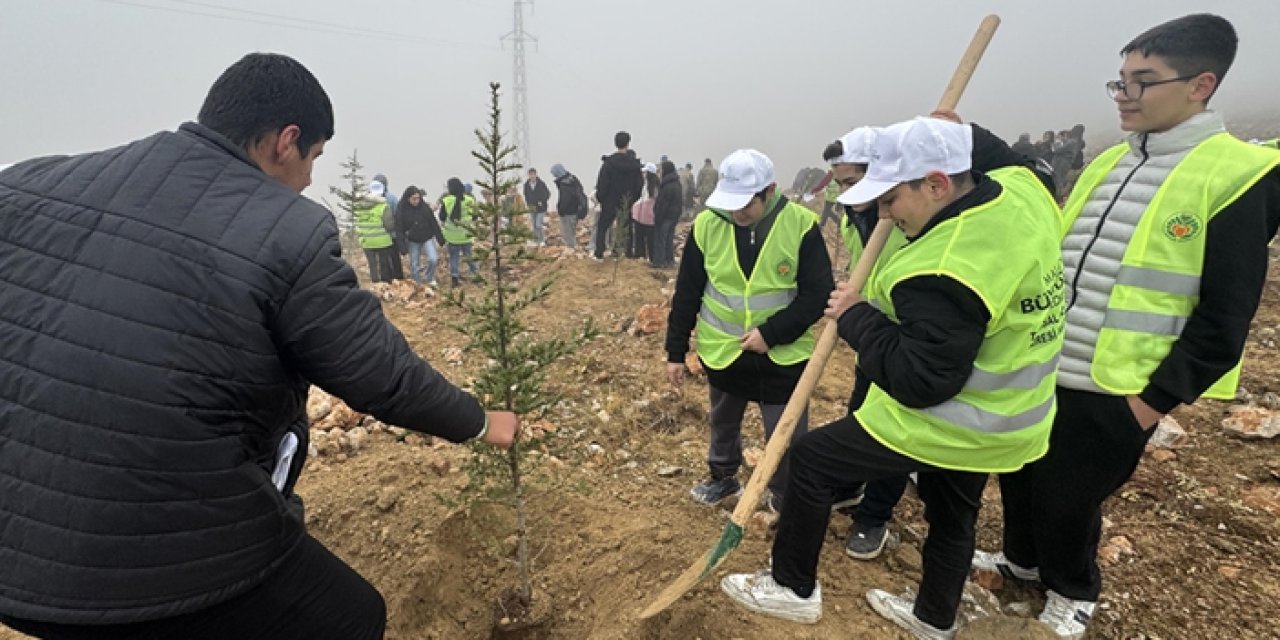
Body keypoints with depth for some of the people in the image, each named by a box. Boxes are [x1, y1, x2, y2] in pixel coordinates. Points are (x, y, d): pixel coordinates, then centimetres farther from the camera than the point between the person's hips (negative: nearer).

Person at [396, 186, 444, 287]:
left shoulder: (425, 207, -7)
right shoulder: (401, 210, -12)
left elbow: (434, 223, -2)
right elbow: (399, 229, -12)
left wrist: (440, 238, -1)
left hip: (427, 238, 1)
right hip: (413, 241, -1)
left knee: (433, 259, -14)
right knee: (414, 265, 6)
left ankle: (429, 278, 13)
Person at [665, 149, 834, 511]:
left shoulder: (801, 225, -15)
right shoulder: (707, 224, -9)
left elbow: (818, 293, -12)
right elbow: (686, 293, -3)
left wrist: (772, 333, -22)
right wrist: (676, 352, 0)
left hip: (784, 355, -2)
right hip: (722, 351, 3)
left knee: (787, 439, 8)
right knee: (723, 423, 23)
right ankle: (723, 476, 49)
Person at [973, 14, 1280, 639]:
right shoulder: (1105, 163, 8)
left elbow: (1223, 319, -12)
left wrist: (1154, 400, -12)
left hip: (1111, 394, -6)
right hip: (1036, 372, 6)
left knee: (1068, 500, 11)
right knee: (1019, 479, 19)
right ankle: (1022, 557, 46)